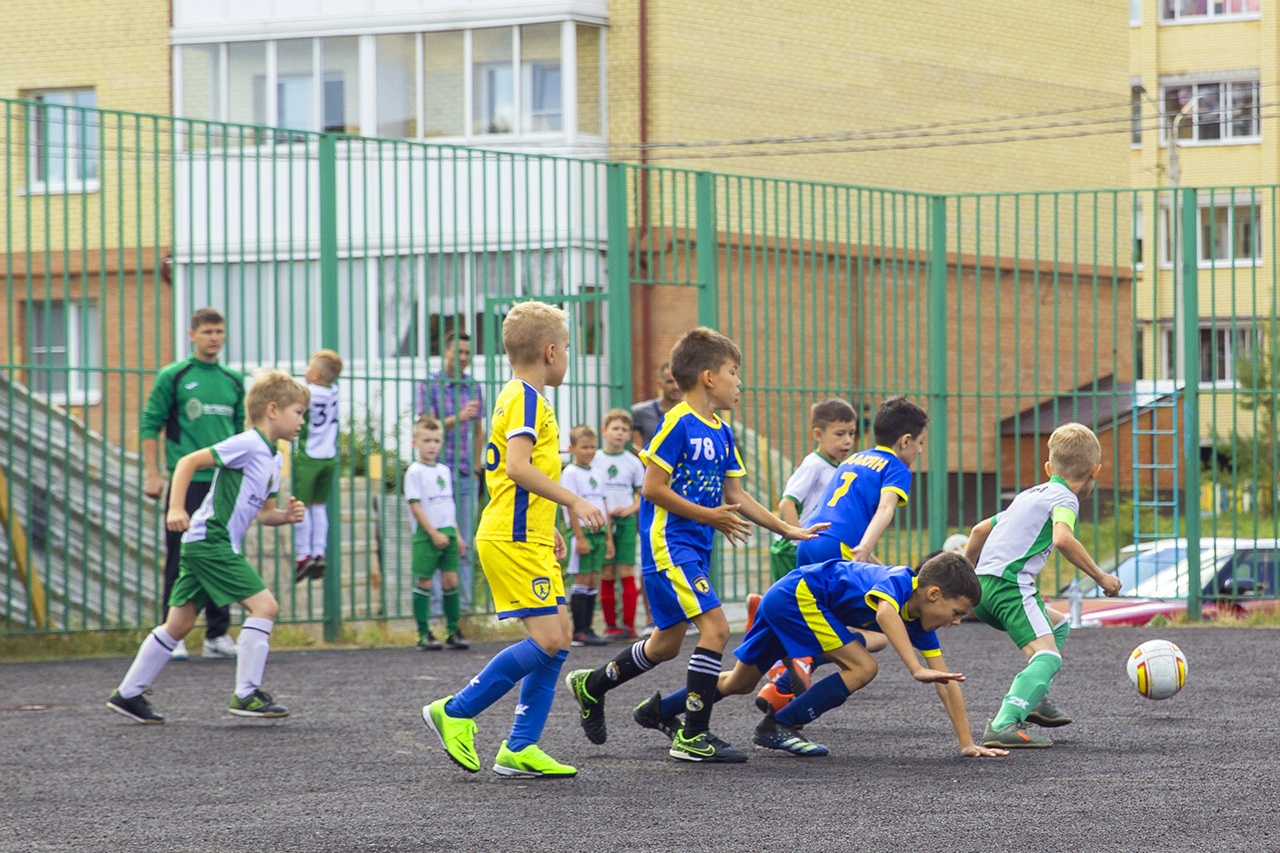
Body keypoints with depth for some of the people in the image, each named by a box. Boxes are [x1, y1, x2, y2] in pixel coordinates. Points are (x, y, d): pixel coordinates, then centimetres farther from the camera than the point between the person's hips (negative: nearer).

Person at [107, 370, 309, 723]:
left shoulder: (274, 459, 16)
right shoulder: (247, 444, -13)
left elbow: (263, 512, 23)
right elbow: (189, 462, -15)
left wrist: (287, 515, 3)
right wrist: (176, 509, -22)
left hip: (202, 547, 10)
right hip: (210, 543, -10)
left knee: (179, 622, 13)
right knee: (263, 604, -13)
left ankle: (128, 694, 19)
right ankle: (246, 695, -12)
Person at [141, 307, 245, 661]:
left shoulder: (234, 381, 13)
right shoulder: (173, 376, -1)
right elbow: (150, 425, -1)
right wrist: (153, 475, -8)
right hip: (187, 482, -4)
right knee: (181, 561, -3)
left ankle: (218, 634, 12)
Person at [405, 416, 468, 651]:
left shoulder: (444, 471, 14)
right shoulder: (415, 472, -6)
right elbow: (415, 506, -11)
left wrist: (456, 534, 16)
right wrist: (434, 533, -15)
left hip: (447, 534, 6)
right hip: (426, 535, -6)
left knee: (451, 580, 3)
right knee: (424, 583, -2)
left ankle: (453, 632, 9)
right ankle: (424, 635, 2)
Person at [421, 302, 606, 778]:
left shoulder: (517, 398, 20)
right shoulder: (525, 400, -11)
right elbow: (519, 466, -25)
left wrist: (548, 529, 27)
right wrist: (573, 502, -24)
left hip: (527, 539, 11)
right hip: (514, 541, -11)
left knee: (558, 639, 7)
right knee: (547, 639, -14)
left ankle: (520, 748, 6)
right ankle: (456, 712, -7)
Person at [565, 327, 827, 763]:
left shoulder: (721, 432, 13)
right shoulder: (678, 424, -13)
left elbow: (735, 495, 18)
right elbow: (653, 488, -16)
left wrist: (786, 529, 14)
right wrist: (708, 516, -15)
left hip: (694, 548, 9)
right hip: (668, 542, -9)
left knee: (667, 643, 15)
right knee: (715, 626, -17)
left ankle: (591, 684, 36)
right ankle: (693, 736, -13)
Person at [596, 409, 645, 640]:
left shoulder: (633, 462, 6)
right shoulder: (595, 460, 4)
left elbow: (643, 495, 10)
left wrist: (630, 509, -8)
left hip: (626, 521, 0)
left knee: (626, 573, -7)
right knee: (607, 575, 0)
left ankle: (629, 625, -6)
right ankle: (610, 625, 7)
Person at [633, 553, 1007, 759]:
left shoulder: (919, 621, -1)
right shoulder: (899, 582, -26)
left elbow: (944, 681, -1)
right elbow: (885, 612, -52)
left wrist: (967, 742, -6)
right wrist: (916, 669, -58)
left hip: (786, 601, 9)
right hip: (799, 594, -9)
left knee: (740, 682, 23)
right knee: (862, 668, -17)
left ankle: (660, 710, 39)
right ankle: (779, 726, -11)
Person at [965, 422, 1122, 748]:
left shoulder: (1030, 495, 26)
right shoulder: (1064, 498, -1)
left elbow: (980, 530, 31)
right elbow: (1062, 539, -21)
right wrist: (1100, 577, -14)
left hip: (982, 586, 9)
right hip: (1010, 584, -9)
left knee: (1058, 625, 28)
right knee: (1047, 656, -19)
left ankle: (1034, 698, 16)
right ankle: (1004, 725, -38)